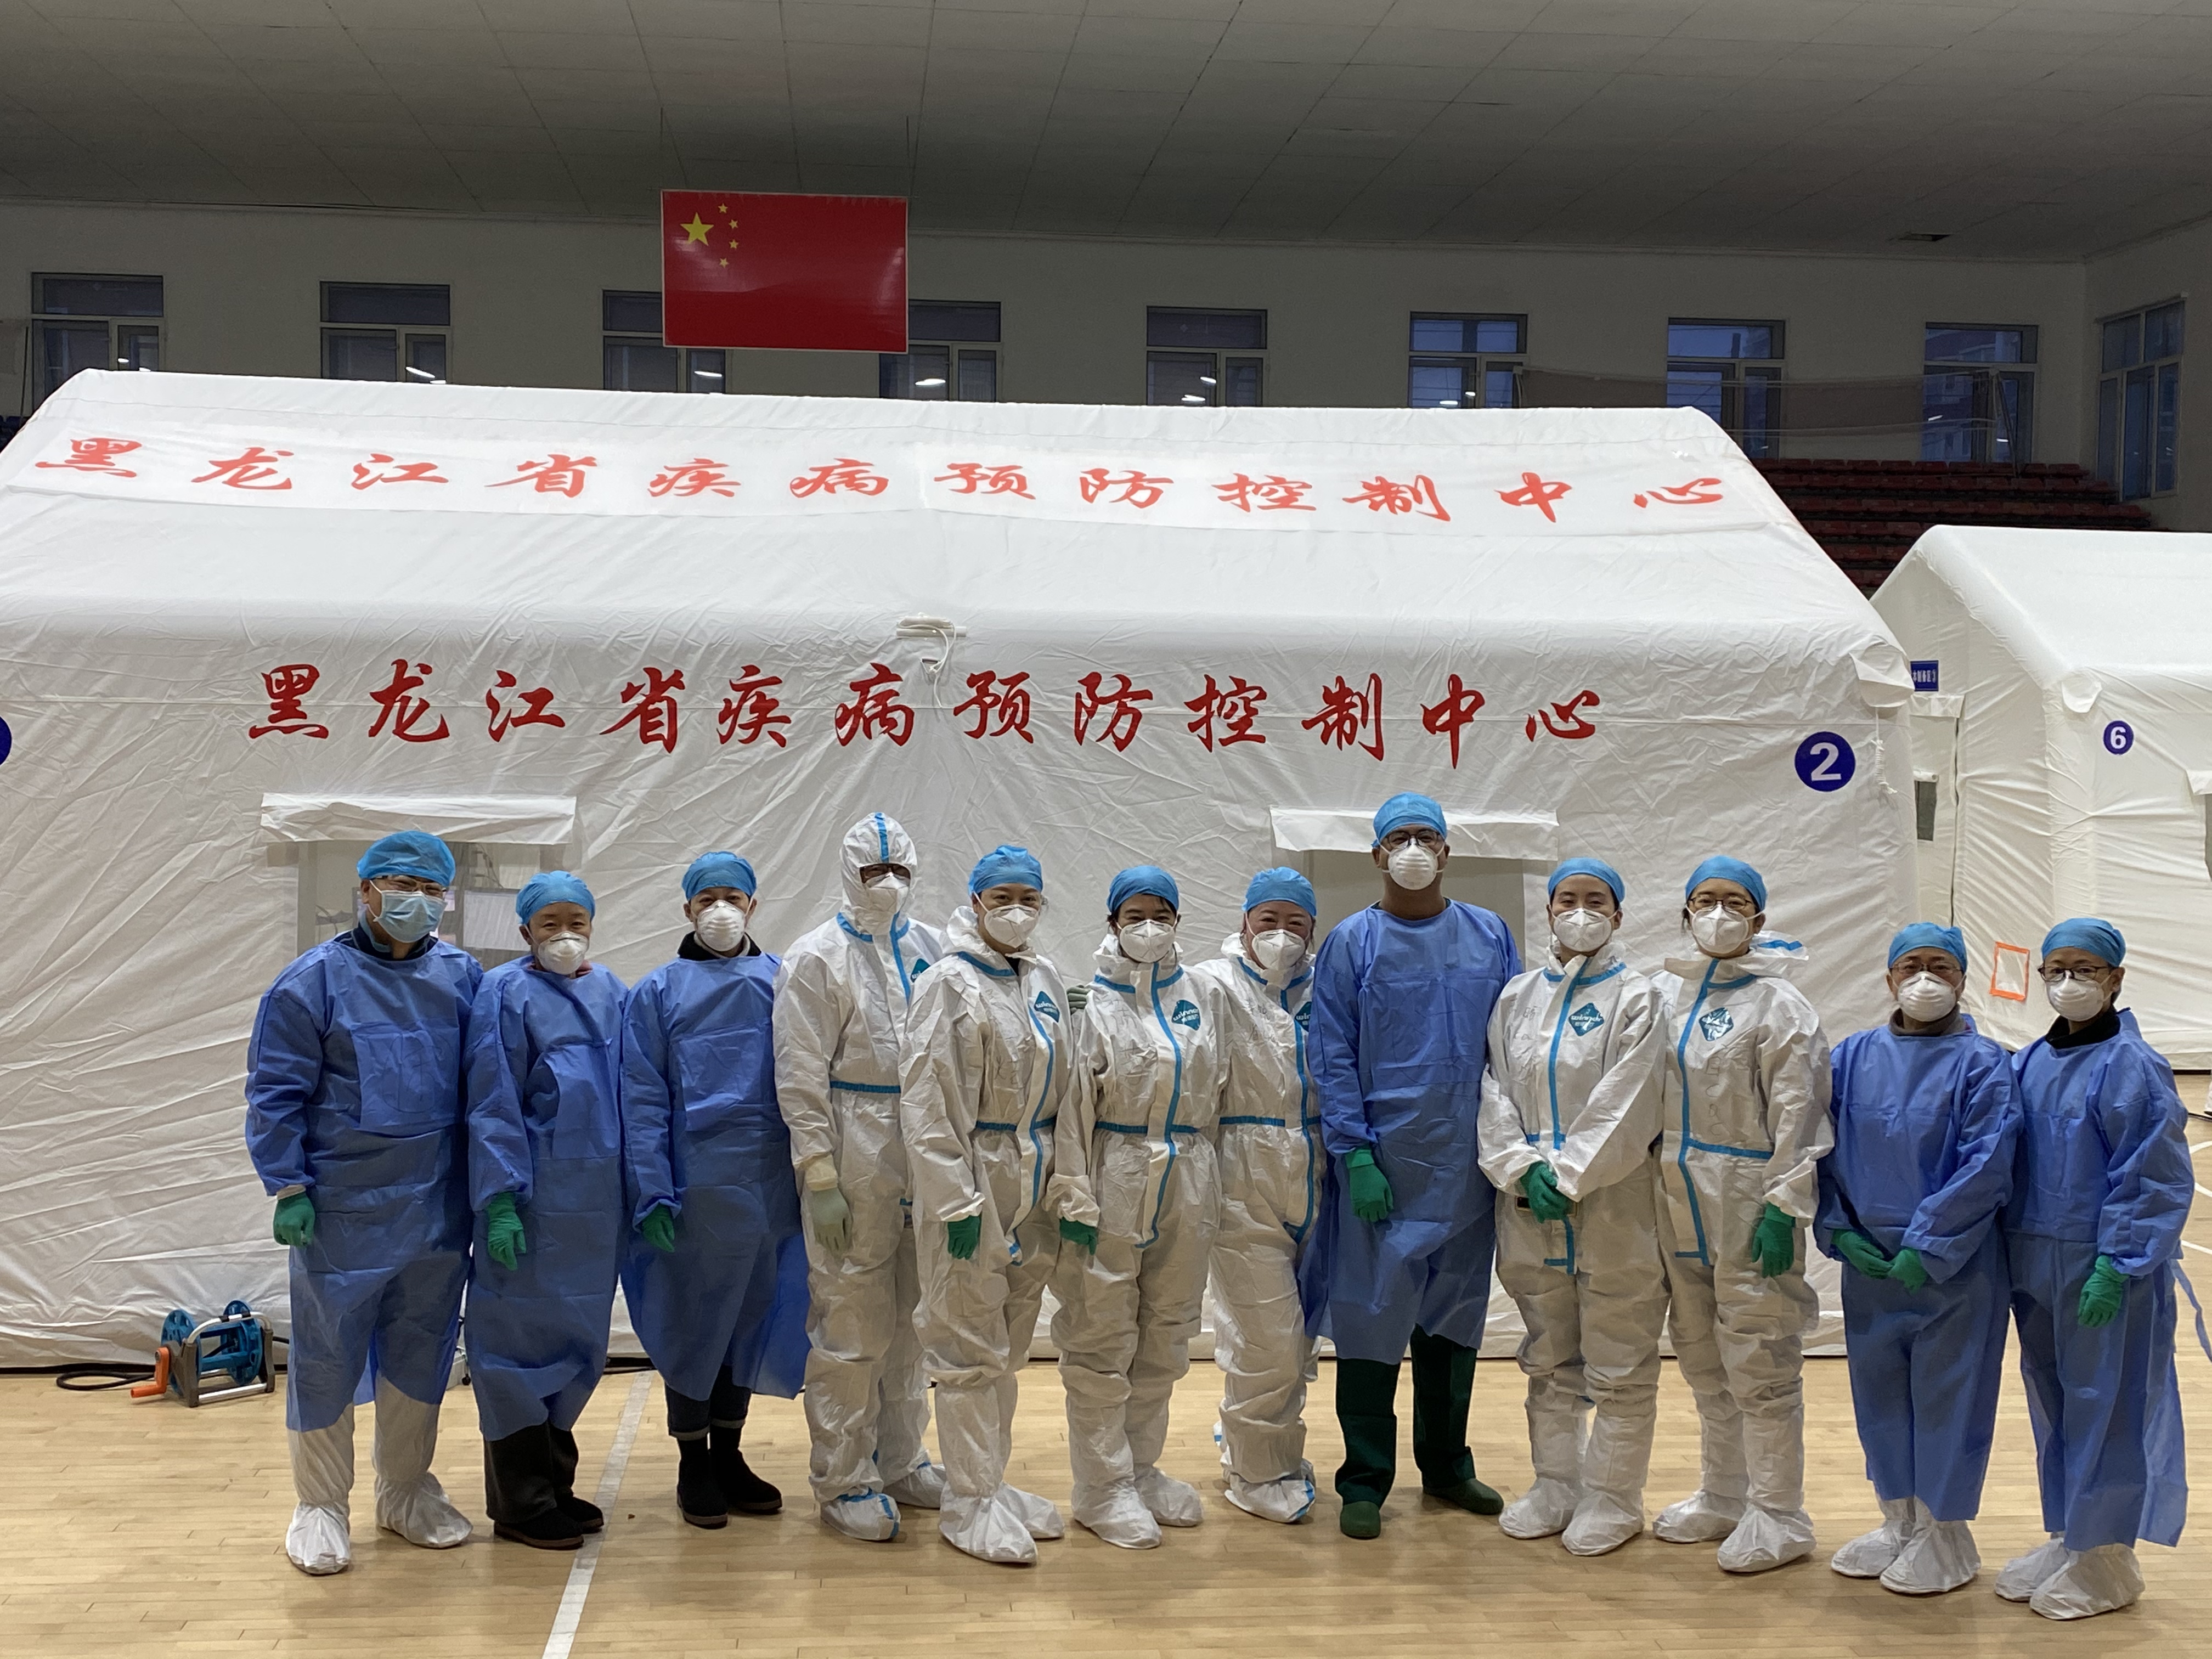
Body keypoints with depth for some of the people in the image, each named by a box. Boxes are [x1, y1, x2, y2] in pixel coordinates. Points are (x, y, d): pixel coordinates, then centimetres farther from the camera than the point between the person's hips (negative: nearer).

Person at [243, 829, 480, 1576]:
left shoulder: (461, 976, 6)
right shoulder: (316, 980, -6)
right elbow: (276, 1092, -6)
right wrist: (288, 1187, -10)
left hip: (437, 1209, 4)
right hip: (344, 1211, -4)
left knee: (421, 1352, 14)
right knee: (328, 1356, 5)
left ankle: (408, 1491, 29)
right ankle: (321, 1506, 19)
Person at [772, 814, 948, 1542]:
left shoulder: (932, 950, 10)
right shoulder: (817, 958, -6)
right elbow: (800, 1078, -10)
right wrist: (820, 1180, -14)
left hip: (925, 1160, 6)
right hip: (855, 1163, -6)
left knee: (909, 1318, 15)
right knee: (850, 1325, -1)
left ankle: (900, 1462, 28)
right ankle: (842, 1482, 10)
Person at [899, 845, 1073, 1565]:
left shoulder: (1046, 979, 11)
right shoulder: (950, 981, -10)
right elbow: (927, 1101, -15)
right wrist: (958, 1202, -18)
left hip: (1033, 1183, 7)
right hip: (971, 1178, -7)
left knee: (1008, 1344, 15)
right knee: (971, 1346, -2)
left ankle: (992, 1480, 26)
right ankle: (970, 1500, 7)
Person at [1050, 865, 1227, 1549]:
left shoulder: (1204, 996, 9)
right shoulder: (1094, 999, -3)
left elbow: (1217, 1091, 14)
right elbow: (1072, 1105, -8)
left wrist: (1205, 1175, 10)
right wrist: (1074, 1197, -13)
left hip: (1187, 1183, 5)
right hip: (1114, 1179, -5)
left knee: (1166, 1335, 13)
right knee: (1102, 1339, 0)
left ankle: (1141, 1467, 26)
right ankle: (1103, 1486, 10)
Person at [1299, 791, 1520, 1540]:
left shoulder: (1490, 937, 7)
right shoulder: (1352, 943, -1)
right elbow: (1333, 1057, -4)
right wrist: (1354, 1155, -12)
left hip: (1467, 1162, 3)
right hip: (1382, 1161, -3)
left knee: (1455, 1312, 13)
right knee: (1371, 1315, 0)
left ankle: (1446, 1462, 28)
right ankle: (1365, 1480, 10)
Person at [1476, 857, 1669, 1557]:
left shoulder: (1636, 999, -4)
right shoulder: (1518, 997, 10)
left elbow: (1623, 1108, -11)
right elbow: (1497, 1092, 5)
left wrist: (1566, 1177, -15)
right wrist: (1522, 1169, -10)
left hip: (1612, 1203, -5)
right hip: (1528, 1205, 5)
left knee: (1618, 1364, 2)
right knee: (1549, 1358, 15)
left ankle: (1612, 1498, 13)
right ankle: (1556, 1484, 26)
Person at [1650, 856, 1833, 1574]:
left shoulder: (1778, 1003, -8)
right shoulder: (1665, 994, 9)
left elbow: (1799, 1114, -11)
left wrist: (1784, 1208, -16)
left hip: (1747, 1203, -6)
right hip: (1679, 1202, 7)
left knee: (1759, 1360, -3)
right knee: (1703, 1357, 16)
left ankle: (1778, 1515, 9)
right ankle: (1722, 1497, 30)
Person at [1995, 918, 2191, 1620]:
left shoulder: (2130, 1067, -12)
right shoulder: (2030, 1064, 7)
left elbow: (2156, 1181, -15)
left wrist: (2117, 1265, -19)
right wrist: (2010, 1255, 7)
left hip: (2107, 1273, -7)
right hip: (2038, 1267, 7)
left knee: (2106, 1407, 2)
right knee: (2052, 1402, 16)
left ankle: (2107, 1560, 15)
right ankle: (2065, 1537, 30)